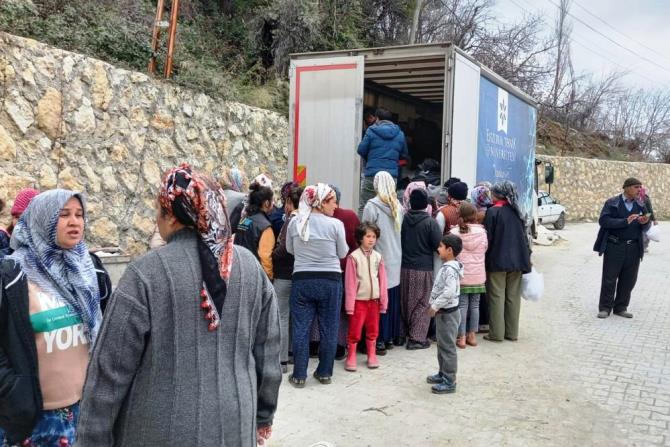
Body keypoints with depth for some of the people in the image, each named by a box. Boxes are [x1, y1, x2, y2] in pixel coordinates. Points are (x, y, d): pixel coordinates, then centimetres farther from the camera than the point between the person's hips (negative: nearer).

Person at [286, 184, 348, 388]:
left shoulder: (295, 222, -3)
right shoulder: (335, 224, -11)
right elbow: (342, 253, 0)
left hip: (302, 280, 2)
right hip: (330, 280, -2)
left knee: (301, 328, 8)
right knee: (328, 328, 11)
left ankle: (299, 375, 13)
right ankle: (324, 373, 21)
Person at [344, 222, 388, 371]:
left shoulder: (378, 257, 3)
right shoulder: (354, 256, -9)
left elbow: (382, 281, 7)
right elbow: (350, 283, -9)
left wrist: (383, 301, 6)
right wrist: (350, 304, -10)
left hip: (374, 300, 4)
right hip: (359, 300, -4)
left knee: (373, 330, 13)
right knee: (355, 330, 2)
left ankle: (372, 355, 27)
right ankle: (351, 357, 15)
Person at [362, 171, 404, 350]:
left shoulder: (372, 206, -12)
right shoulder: (398, 206, 4)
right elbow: (401, 232, 10)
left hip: (380, 259, -5)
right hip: (397, 260, 5)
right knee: (394, 299, 12)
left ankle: (380, 340, 3)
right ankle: (393, 337, 21)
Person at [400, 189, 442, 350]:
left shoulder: (404, 219, -2)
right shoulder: (430, 222, -12)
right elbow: (439, 245, -10)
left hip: (404, 267, 4)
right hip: (423, 268, -4)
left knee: (406, 302, 16)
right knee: (422, 303, 4)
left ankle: (407, 331, 28)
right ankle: (417, 338, 3)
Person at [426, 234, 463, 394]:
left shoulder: (450, 269, -21)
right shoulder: (447, 267, 10)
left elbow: (449, 291, -32)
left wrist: (435, 306, -25)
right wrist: (434, 304, 12)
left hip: (448, 313, -10)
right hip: (443, 312, 10)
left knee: (448, 347, -2)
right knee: (442, 345, 19)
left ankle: (449, 382, 5)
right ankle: (443, 374, 32)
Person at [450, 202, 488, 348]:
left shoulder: (455, 232, -9)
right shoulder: (481, 231, -6)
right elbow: (485, 248, 5)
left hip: (461, 275, -1)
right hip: (478, 275, 1)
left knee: (462, 305, 4)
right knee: (475, 305, 11)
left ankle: (462, 338, 6)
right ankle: (472, 336, 16)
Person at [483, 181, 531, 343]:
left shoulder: (493, 211, -10)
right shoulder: (517, 212, 7)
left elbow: (488, 238, -11)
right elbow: (524, 237, 11)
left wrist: (483, 259, -3)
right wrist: (526, 258, 16)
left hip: (497, 260, -5)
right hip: (517, 261, 5)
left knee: (497, 297, 2)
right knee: (513, 297, 10)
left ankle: (496, 333, 4)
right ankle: (512, 332, 15)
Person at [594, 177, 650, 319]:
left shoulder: (640, 206, 12)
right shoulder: (612, 203, -2)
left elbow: (645, 228, 13)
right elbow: (603, 220, -15)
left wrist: (644, 223, -11)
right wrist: (625, 221, -21)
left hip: (633, 248, 4)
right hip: (614, 246, -4)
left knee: (629, 280, 7)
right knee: (609, 279, 1)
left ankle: (621, 308, 20)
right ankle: (605, 308, 11)